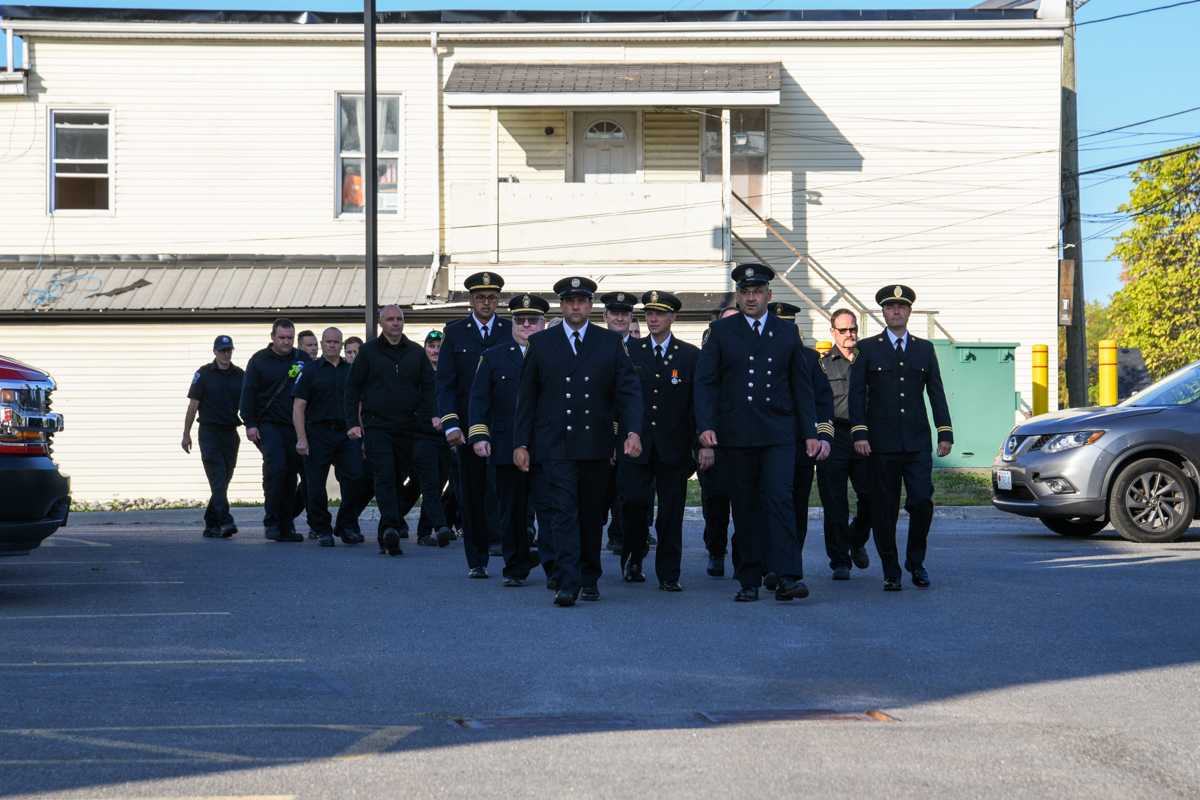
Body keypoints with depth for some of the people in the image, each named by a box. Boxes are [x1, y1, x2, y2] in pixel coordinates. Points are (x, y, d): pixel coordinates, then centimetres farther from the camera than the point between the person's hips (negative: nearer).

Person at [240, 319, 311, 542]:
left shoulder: (303, 359, 11)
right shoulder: (259, 360, 4)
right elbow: (248, 393, 3)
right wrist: (250, 424, -6)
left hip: (296, 428, 3)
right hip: (269, 425, -3)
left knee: (291, 476, 2)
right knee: (276, 469, -16)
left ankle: (286, 525, 8)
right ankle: (271, 522, -6)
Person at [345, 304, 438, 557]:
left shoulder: (416, 352, 10)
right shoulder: (368, 352, 4)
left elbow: (429, 386, 13)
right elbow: (352, 388, 6)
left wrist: (431, 414, -3)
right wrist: (352, 422, -3)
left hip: (407, 427, 3)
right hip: (376, 426, -3)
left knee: (399, 478, 7)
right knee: (385, 477, -15)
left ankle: (387, 531, 18)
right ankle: (391, 528, -27)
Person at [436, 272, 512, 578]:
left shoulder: (512, 332, 6)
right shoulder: (455, 333, 7)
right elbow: (445, 383, 3)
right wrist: (450, 424, -8)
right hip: (468, 424, 1)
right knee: (472, 493, 4)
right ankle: (477, 560, 11)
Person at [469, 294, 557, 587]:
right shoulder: (493, 357, 12)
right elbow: (479, 399, 9)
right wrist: (479, 435, -3)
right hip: (506, 447, 2)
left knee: (549, 506, -9)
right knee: (512, 511, 6)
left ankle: (554, 566, -9)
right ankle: (516, 569, 14)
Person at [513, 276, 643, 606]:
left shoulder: (611, 342, 5)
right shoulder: (540, 344, 6)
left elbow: (628, 389, 0)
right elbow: (527, 397, 8)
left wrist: (633, 430, -15)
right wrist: (520, 443, 3)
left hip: (596, 446, 1)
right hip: (556, 446, -1)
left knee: (592, 514, 11)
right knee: (564, 513, -11)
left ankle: (589, 578, 26)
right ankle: (567, 585, -15)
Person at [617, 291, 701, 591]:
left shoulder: (691, 355, 7)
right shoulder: (629, 352, 9)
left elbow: (700, 402, 5)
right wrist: (615, 439, 2)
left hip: (674, 445, 0)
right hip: (635, 442, 0)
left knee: (671, 510, 0)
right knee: (632, 501, -10)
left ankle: (668, 574, 8)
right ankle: (634, 555, 16)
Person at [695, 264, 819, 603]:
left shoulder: (787, 334, 11)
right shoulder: (720, 331, 7)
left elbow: (802, 386, 13)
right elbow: (705, 381, 3)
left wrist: (810, 432, 8)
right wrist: (706, 425, -9)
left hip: (778, 432, 0)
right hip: (736, 433, 0)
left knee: (779, 496, -14)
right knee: (745, 505, 4)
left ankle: (788, 577, -17)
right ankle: (749, 580, 11)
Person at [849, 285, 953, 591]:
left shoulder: (925, 349, 13)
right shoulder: (867, 348, 6)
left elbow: (937, 393, 12)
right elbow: (856, 394, 2)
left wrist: (945, 433, 3)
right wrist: (859, 433, -9)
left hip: (917, 442, 1)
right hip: (881, 441, -1)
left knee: (922, 500, -9)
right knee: (884, 508, 1)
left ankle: (916, 561, 12)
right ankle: (890, 571, 11)